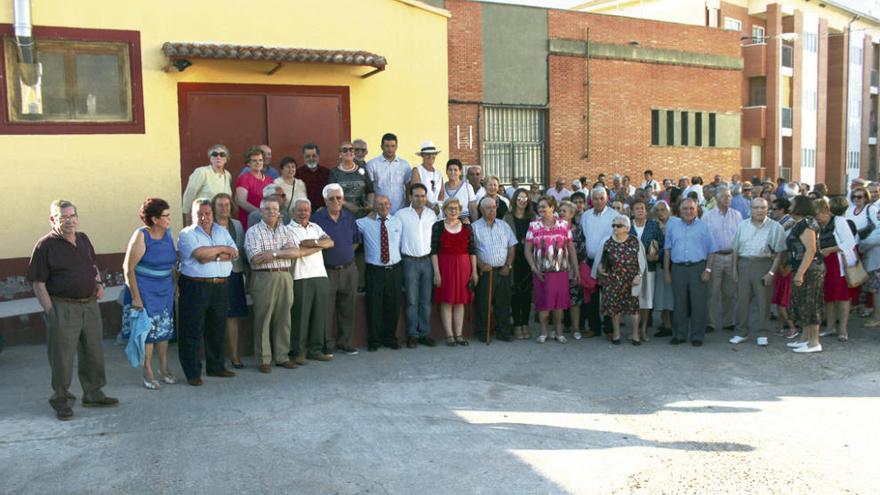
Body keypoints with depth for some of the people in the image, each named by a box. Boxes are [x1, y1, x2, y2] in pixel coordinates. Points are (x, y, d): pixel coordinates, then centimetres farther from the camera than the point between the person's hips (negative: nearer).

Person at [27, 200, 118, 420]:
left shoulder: (83, 239, 9)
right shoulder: (45, 245, -10)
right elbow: (38, 283, -10)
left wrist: (99, 282, 6)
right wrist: (50, 312, -15)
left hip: (90, 305, 6)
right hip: (63, 308, -6)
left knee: (94, 353, 15)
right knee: (62, 357, 2)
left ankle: (93, 395, 30)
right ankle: (62, 401, 17)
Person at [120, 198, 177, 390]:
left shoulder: (168, 235, 3)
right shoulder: (141, 236, -14)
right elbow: (128, 267, -14)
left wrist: (176, 287, 10)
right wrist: (135, 296, -18)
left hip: (165, 289, 6)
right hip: (144, 290, -5)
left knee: (164, 328, 11)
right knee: (147, 329, 0)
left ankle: (164, 368, 24)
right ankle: (148, 373, 12)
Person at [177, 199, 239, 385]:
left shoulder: (222, 231, 14)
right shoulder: (187, 234, -2)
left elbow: (234, 254, 1)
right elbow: (199, 254, -20)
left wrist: (212, 256, -13)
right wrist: (222, 249, -7)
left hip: (221, 287, 5)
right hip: (195, 287, -5)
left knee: (218, 330, 14)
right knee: (192, 332, -1)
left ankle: (216, 367, 27)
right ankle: (193, 373, 6)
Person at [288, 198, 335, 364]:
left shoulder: (315, 227, 19)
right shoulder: (289, 229, 0)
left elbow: (330, 242, 4)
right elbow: (299, 252, -13)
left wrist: (313, 242, -12)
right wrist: (320, 245, -5)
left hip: (321, 275, 6)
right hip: (301, 278, -6)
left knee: (320, 314, 6)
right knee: (300, 316, -4)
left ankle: (315, 350, 15)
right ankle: (298, 352, 5)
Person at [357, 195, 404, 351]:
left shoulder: (397, 222, 10)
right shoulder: (365, 223, 3)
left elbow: (400, 244, 12)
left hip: (394, 269, 2)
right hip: (375, 271, -2)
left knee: (393, 306, 8)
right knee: (374, 307, 1)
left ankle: (390, 338, 22)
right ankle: (374, 341, 13)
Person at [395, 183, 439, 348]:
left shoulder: (432, 214, 9)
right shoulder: (401, 214, -2)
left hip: (428, 260, 3)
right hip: (410, 261, -3)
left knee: (426, 300, 7)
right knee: (412, 300, -2)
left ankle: (425, 333, 13)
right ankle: (412, 335, 5)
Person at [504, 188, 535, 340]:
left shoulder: (532, 217, 10)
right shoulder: (508, 217, 1)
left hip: (528, 258, 3)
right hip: (514, 258, -3)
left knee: (527, 292, 6)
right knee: (515, 292, 0)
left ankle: (525, 324, 13)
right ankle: (517, 325, 7)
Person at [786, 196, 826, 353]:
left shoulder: (806, 223, -15)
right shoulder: (799, 224, 16)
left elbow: (811, 250, -23)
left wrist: (800, 272, -26)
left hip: (810, 269, -10)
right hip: (802, 270, 10)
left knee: (809, 304, -6)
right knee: (802, 304, 15)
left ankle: (814, 343, -1)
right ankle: (805, 339, 23)